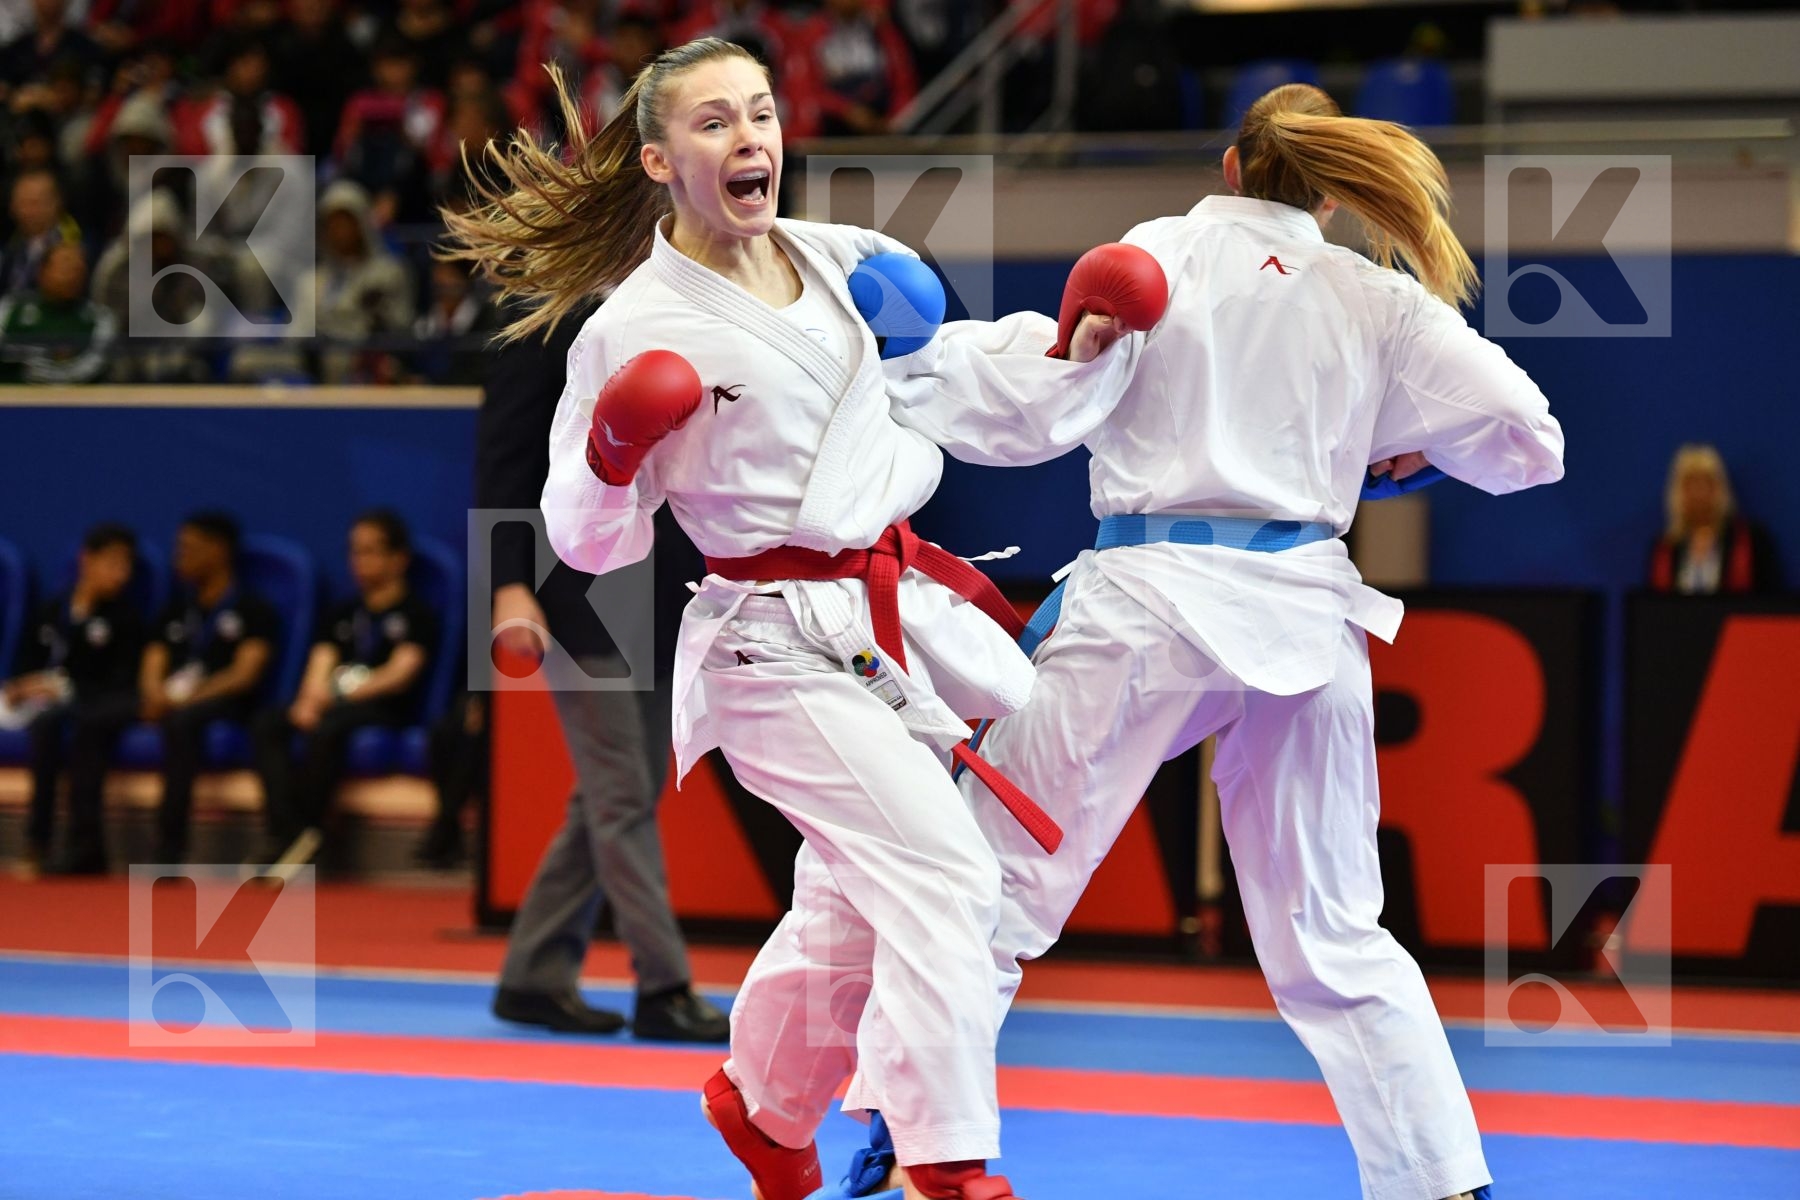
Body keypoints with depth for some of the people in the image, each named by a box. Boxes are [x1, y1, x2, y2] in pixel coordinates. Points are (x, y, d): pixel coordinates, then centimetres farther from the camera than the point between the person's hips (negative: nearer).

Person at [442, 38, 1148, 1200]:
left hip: (905, 614, 6)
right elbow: (591, 544, -5)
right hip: (779, 648, -6)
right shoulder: (635, 328, -10)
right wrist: (613, 458, -25)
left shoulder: (848, 264, 5)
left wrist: (1074, 349, -3)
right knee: (942, 870, -19)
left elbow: (969, 400, 13)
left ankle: (764, 1107, 41)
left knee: (854, 904, 18)